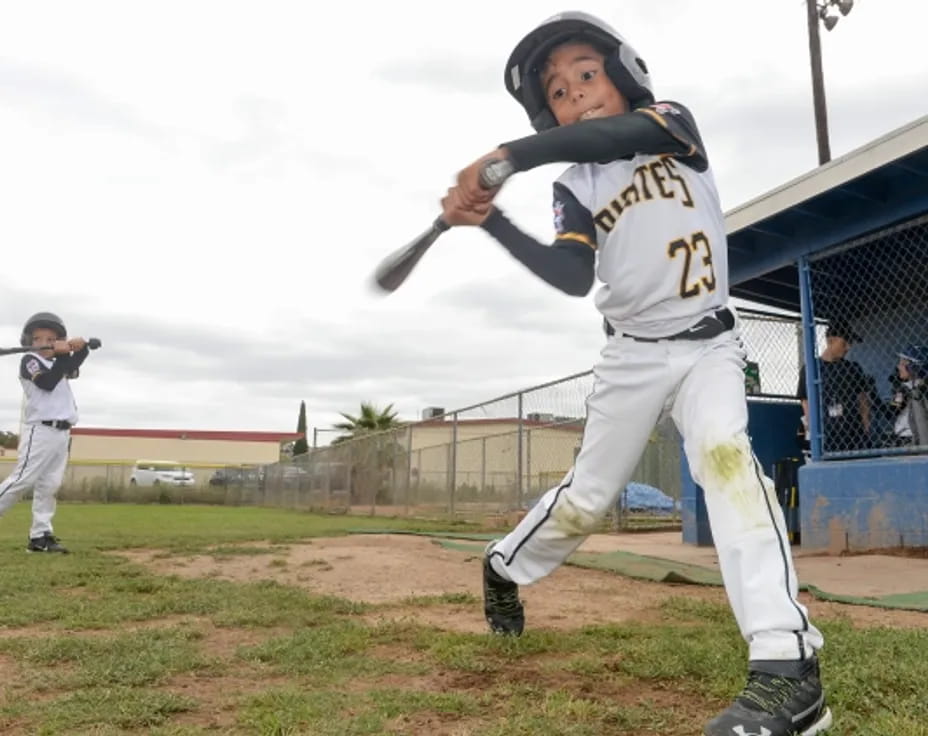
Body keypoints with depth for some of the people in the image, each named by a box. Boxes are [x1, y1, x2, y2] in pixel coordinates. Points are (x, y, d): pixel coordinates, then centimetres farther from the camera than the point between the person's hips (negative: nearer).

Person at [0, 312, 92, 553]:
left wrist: (80, 346, -8)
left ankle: (40, 536, 4)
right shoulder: (29, 361, -2)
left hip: (62, 433, 7)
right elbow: (48, 383, -16)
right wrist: (64, 355, -15)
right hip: (40, 431, -7)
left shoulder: (59, 364, 22)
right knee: (23, 480, -12)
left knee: (50, 484, 4)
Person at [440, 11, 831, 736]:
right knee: (587, 495, 5)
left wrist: (507, 155, -34)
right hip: (634, 353, 2)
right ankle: (504, 566, 32)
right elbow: (572, 278, -16)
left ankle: (788, 666, -31)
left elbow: (621, 133, -27)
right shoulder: (574, 189, 2)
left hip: (709, 344, -1)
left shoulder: (673, 119, -1)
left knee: (724, 450, -28)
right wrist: (491, 219, -23)